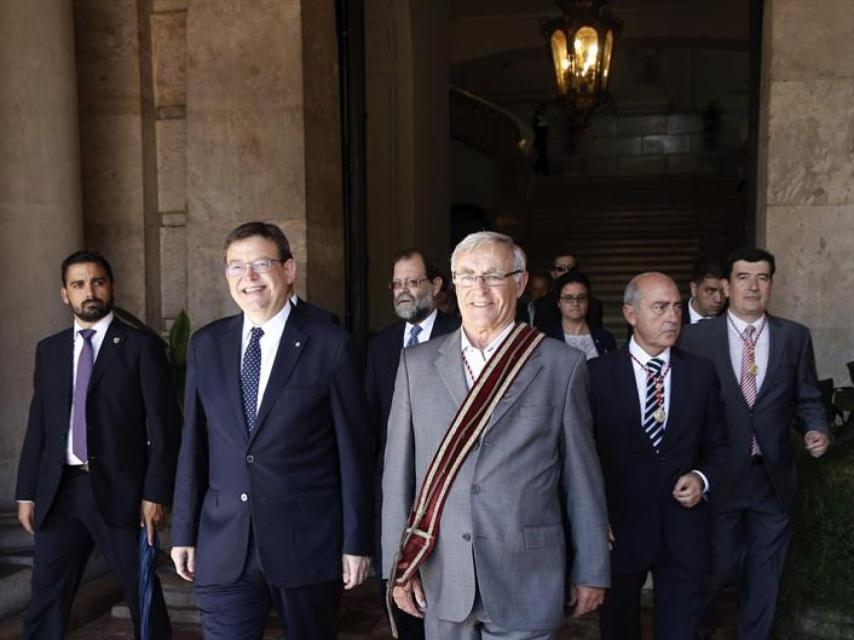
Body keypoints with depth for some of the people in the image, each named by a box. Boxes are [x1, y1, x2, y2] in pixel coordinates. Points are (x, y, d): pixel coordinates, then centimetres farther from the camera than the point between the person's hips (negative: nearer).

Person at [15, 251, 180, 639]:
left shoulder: (142, 346, -2)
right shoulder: (49, 349, 12)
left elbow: (165, 425, -6)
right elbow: (38, 426, 13)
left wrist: (156, 492, -11)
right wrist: (26, 491, 9)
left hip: (119, 491, -4)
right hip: (59, 492, 4)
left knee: (144, 597, 7)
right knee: (45, 601, 8)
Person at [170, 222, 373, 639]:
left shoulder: (328, 344, -6)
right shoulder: (206, 345, 5)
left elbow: (353, 448, -4)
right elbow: (193, 445, 8)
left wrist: (356, 541, -4)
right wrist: (183, 532, 7)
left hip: (308, 542, -2)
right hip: (223, 546, 2)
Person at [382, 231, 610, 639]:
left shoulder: (562, 366, -4)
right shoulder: (417, 363, 2)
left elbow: (582, 478, -1)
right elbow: (398, 471, 4)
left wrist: (591, 572, 3)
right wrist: (398, 564, 3)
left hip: (526, 580, -2)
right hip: (441, 579, 2)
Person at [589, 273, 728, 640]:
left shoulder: (701, 372, 2)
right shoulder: (598, 374, -5)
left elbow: (717, 445, 10)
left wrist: (703, 479, -9)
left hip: (684, 531, 1)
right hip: (618, 529, -1)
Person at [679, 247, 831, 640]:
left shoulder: (795, 337, 1)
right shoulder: (696, 337, -5)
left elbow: (808, 399, 7)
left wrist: (817, 430, -13)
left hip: (773, 477, 2)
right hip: (718, 474, -2)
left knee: (764, 575, 15)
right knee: (712, 569, 12)